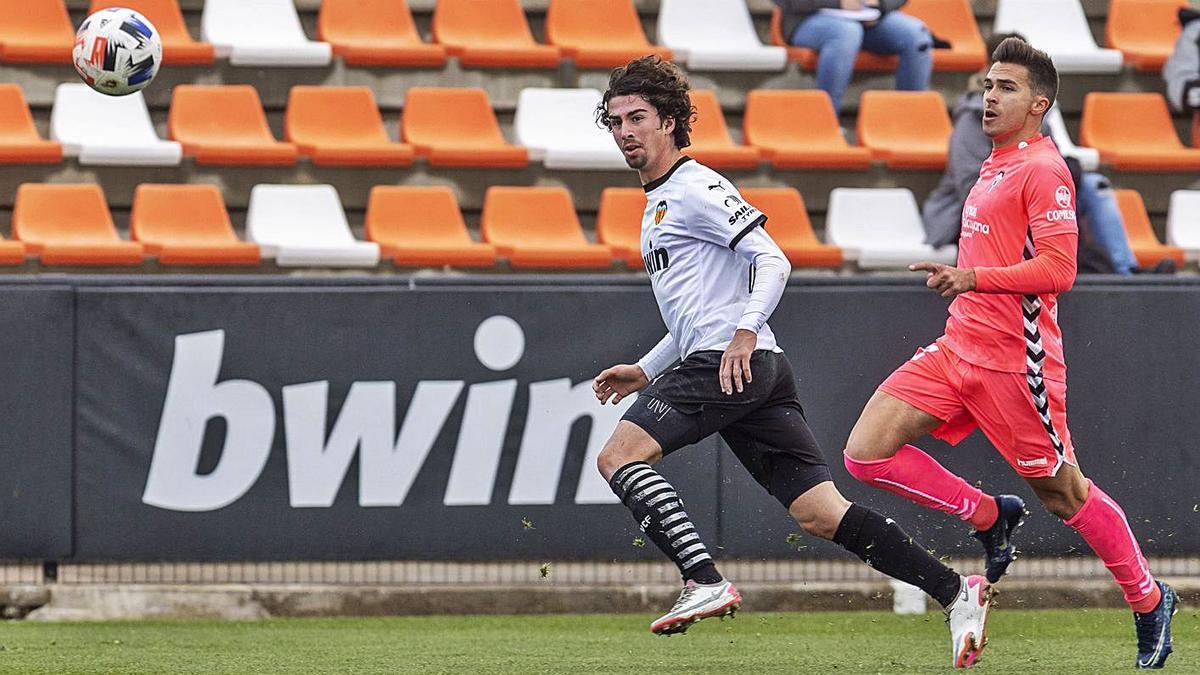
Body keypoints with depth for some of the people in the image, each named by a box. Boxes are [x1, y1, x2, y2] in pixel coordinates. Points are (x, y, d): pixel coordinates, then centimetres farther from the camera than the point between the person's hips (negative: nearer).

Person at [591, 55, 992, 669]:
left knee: (617, 456, -13)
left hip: (731, 363, -9)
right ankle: (956, 592, -5)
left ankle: (705, 582, -23)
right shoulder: (658, 204, 27)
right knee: (821, 514, 0)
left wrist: (746, 332, -26)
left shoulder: (696, 190, -3)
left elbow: (773, 261, -13)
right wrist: (644, 370, 28)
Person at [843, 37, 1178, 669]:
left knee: (1062, 492, 2)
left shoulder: (1043, 170, -11)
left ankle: (1149, 600, 21)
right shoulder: (995, 167, 18)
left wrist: (974, 277, -23)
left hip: (1014, 358, -8)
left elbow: (1058, 268, -20)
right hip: (958, 349, 8)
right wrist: (955, 276, 15)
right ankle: (989, 516, 10)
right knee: (866, 452, -6)